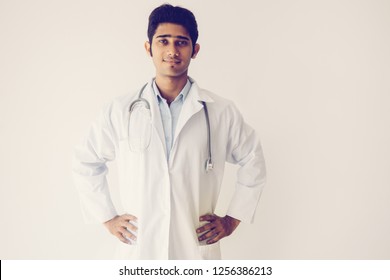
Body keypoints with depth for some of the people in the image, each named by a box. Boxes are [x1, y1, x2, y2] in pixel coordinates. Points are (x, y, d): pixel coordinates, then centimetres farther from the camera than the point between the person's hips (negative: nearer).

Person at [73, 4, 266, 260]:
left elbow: (253, 162, 11)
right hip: (138, 251, 1)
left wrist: (233, 219, 7)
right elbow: (86, 163, 12)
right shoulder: (121, 111, -1)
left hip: (197, 249, 0)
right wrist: (108, 218, 7)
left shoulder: (222, 112, -2)